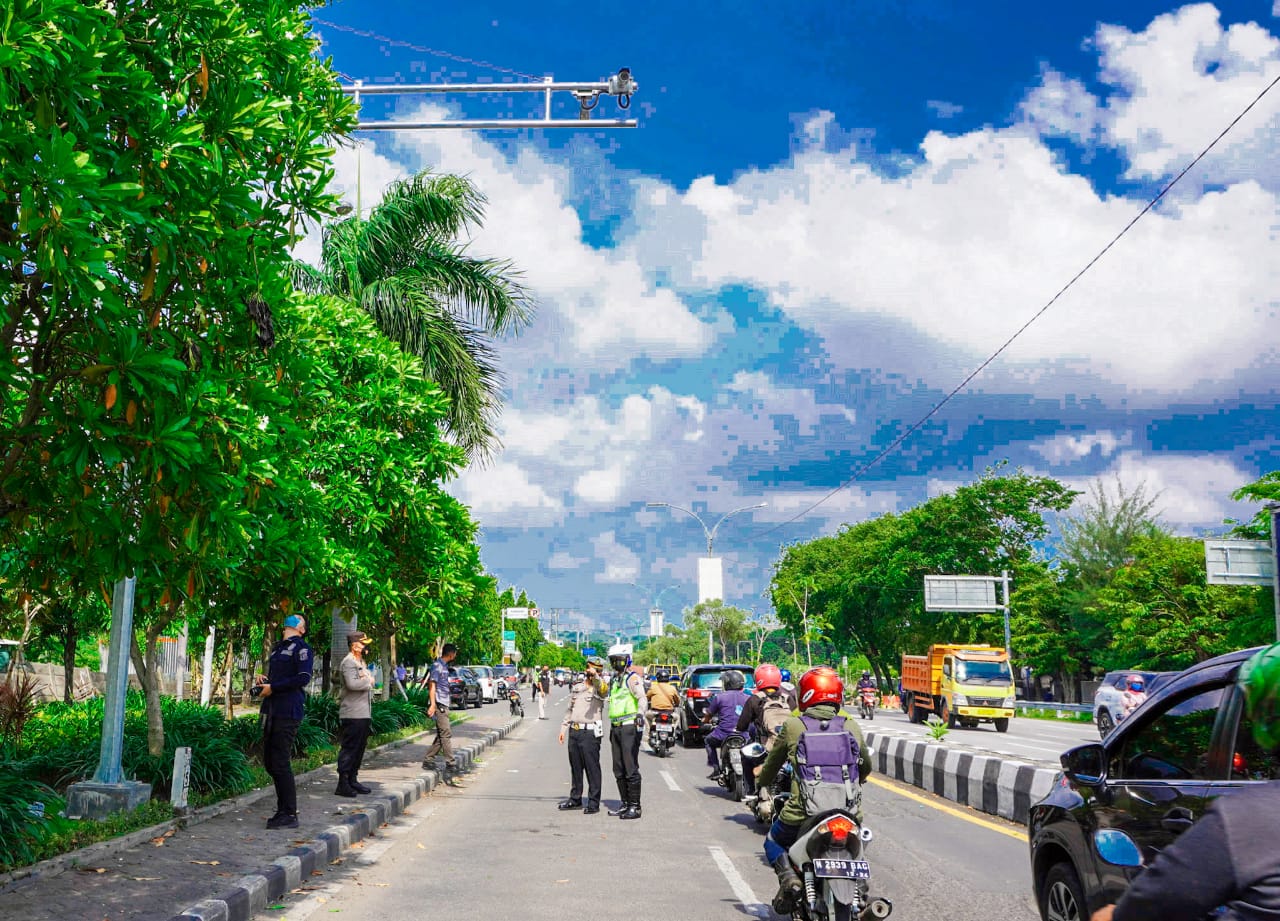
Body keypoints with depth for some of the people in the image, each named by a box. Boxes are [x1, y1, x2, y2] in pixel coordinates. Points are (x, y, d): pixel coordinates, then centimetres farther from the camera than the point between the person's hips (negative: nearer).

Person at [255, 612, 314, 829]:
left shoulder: (301, 647, -5)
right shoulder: (278, 648, 21)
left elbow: (303, 678, -16)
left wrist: (273, 687, -14)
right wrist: (262, 680, 7)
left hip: (288, 713, -9)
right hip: (271, 712, 9)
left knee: (280, 763, -9)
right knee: (270, 762, 12)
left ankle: (289, 815, -1)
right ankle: (283, 810, 23)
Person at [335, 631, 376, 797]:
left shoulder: (361, 662, 20)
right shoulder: (349, 662, -12)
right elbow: (352, 684, -26)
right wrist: (368, 681, -11)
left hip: (364, 714, 10)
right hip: (353, 715, -10)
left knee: (359, 748, 14)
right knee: (349, 748, -8)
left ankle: (353, 780, 21)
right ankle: (343, 784, -5)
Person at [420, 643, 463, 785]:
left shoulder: (444, 666, 19)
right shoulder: (437, 666, -10)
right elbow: (432, 685, -16)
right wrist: (432, 704, -22)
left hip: (443, 705, 10)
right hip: (439, 704, -10)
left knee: (442, 734, 11)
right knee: (446, 734, -11)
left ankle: (428, 759, 18)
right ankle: (450, 764, -12)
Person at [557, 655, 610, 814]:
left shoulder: (600, 686, -2)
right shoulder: (577, 687, 17)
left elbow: (602, 688, -28)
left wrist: (596, 676, -45)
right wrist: (563, 727, 18)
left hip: (590, 732, -6)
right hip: (574, 731, 6)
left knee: (592, 768, -4)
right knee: (575, 767, 14)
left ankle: (594, 803, 2)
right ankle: (575, 799, 25)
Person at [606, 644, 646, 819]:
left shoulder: (633, 678, -7)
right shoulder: (614, 679, 20)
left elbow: (642, 698, -21)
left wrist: (640, 714, -37)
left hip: (630, 727, -9)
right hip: (616, 727, 9)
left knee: (631, 768, -9)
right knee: (619, 769, 11)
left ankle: (635, 806, -5)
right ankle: (625, 803, 20)